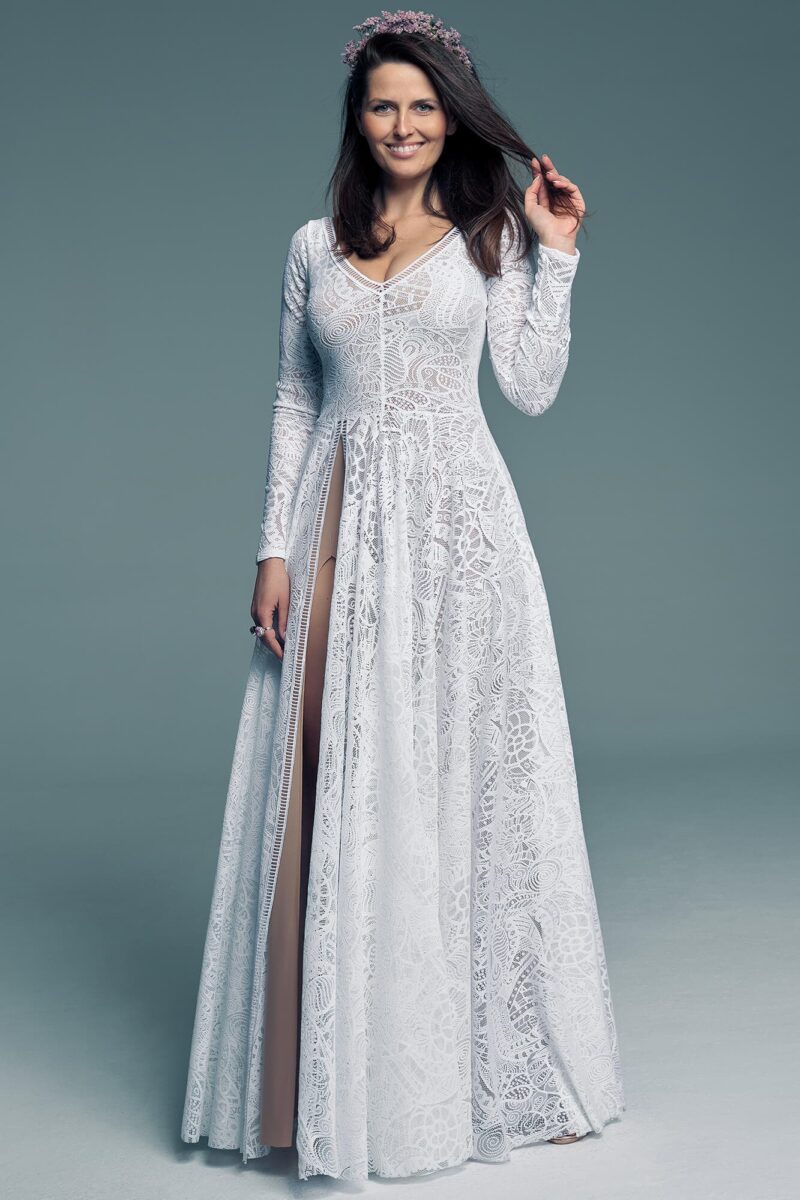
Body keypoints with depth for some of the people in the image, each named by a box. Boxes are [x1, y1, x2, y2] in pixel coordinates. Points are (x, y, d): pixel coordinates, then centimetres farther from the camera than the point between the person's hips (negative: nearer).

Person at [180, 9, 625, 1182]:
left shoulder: (488, 236, 7)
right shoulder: (315, 246, 12)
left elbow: (534, 389, 1)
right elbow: (295, 402, 10)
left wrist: (558, 257, -3)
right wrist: (276, 547, 2)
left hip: (457, 520, -1)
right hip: (344, 526, 2)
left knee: (466, 774, 2)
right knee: (342, 791, 1)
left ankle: (489, 1056, 16)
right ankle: (351, 1074, 14)